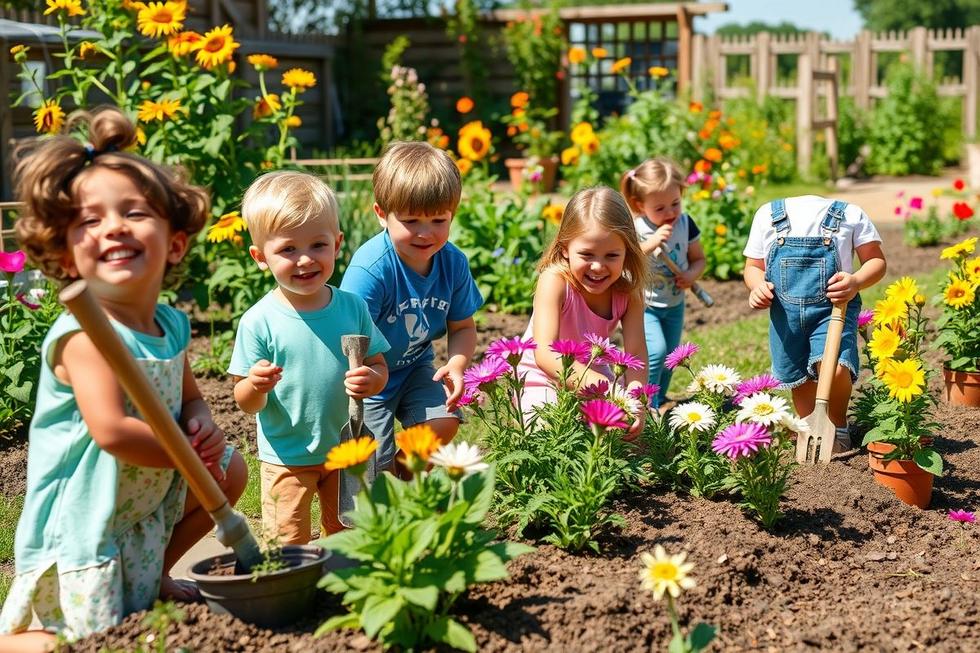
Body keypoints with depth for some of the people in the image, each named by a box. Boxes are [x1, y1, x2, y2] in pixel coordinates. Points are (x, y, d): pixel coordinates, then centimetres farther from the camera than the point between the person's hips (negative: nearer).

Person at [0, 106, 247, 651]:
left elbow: (190, 398, 15)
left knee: (231, 469, 20)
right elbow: (112, 430, -35)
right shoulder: (84, 333, -25)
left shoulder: (170, 325, 0)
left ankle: (153, 574, 26)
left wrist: (203, 428, -9)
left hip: (144, 507, 8)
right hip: (80, 526, -8)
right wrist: (187, 449, -20)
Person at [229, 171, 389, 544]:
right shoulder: (259, 321, -15)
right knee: (290, 545, 5)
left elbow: (378, 366, 2)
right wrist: (256, 386, -34)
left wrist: (372, 380, -21)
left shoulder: (352, 307, -6)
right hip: (286, 459, -3)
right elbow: (246, 404, -11)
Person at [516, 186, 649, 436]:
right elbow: (545, 353, -38)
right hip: (542, 380, -4)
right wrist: (590, 379, -56)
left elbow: (635, 352, -21)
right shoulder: (554, 280, -27)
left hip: (591, 376, 5)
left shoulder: (628, 292, -14)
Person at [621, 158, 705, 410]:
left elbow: (699, 259, 5)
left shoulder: (685, 224, -6)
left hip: (674, 304, 5)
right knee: (655, 351, -21)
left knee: (670, 357, 16)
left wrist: (692, 275, -17)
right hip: (644, 304, -5)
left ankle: (658, 399, 37)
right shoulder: (634, 228, -19)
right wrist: (650, 244, -38)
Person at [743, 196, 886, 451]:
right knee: (801, 381, 15)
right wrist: (758, 287, -9)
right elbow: (753, 267, 15)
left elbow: (876, 261, 4)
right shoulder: (768, 215, 5)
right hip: (786, 314, 3)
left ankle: (838, 426, 3)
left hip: (833, 309, -3)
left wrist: (856, 282, -17)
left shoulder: (851, 214, -2)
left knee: (835, 369, -25)